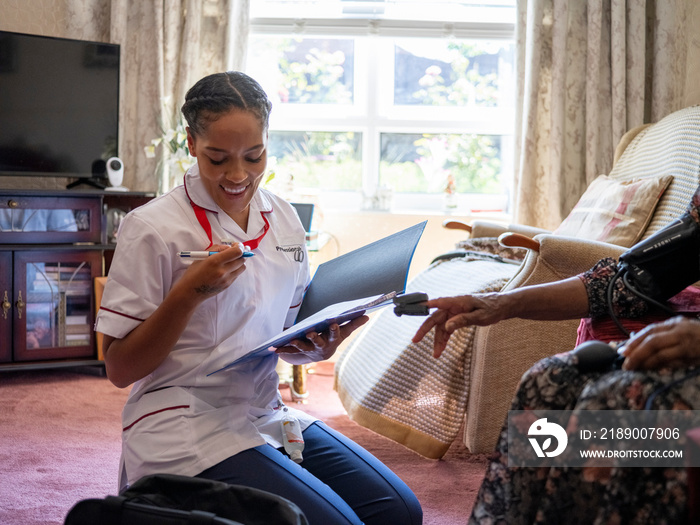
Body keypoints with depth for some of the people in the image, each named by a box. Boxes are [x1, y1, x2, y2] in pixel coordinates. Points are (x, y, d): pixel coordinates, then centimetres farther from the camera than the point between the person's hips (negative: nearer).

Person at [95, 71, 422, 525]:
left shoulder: (284, 219, 9)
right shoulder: (154, 229, -10)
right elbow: (121, 369, -9)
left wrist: (321, 346, -7)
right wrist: (189, 292, -22)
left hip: (267, 413, 6)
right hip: (184, 426, -6)